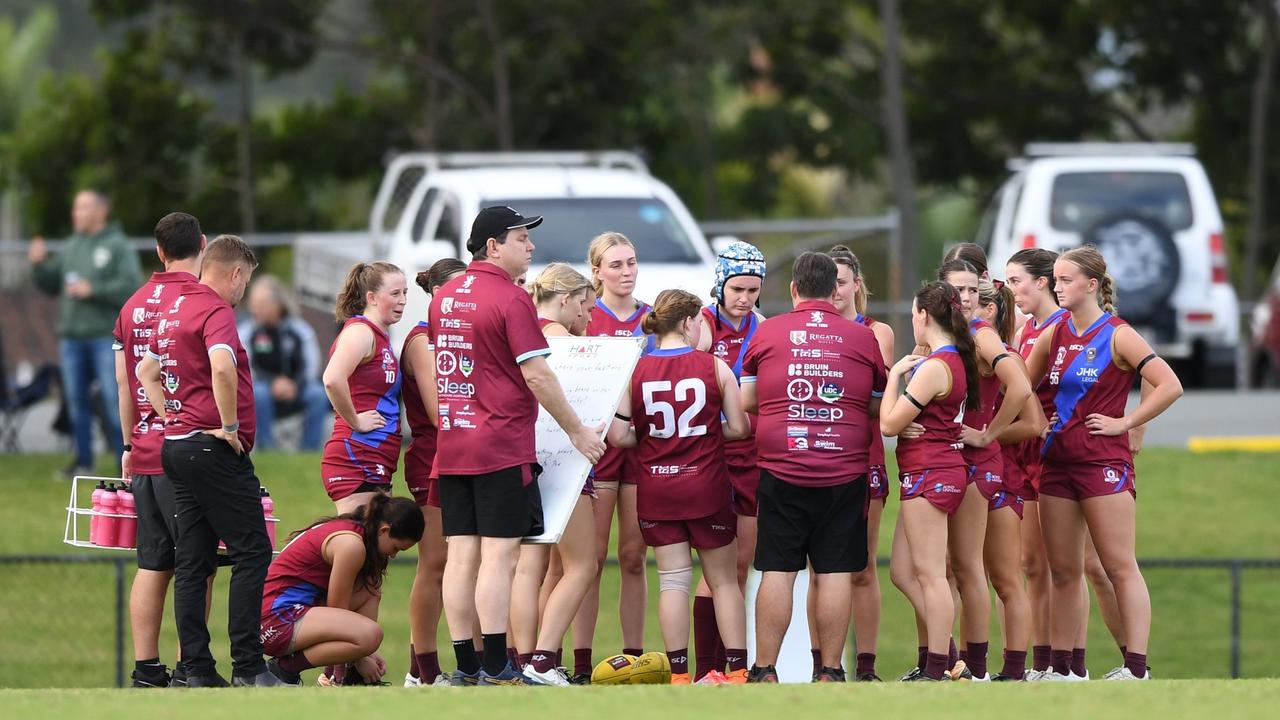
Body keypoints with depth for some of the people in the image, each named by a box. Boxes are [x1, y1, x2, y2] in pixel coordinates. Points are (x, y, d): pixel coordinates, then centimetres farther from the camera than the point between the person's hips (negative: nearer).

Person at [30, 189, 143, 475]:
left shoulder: (118, 247, -3)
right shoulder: (72, 247, 14)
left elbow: (131, 286, -13)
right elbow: (51, 284, 16)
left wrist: (93, 290, -17)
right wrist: (39, 264, -2)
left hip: (106, 335, -6)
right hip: (71, 334, 6)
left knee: (114, 398, -8)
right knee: (75, 399, 7)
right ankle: (83, 460, 14)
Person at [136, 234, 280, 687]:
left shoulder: (174, 310, 16)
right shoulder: (216, 310, -12)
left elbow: (147, 370, 27)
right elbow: (222, 367, -30)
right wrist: (230, 426, -19)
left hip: (177, 445, 9)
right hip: (214, 447, -9)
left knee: (193, 561, 8)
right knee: (252, 552, -6)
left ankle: (197, 669, 7)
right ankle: (247, 666, -10)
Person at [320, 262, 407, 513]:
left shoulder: (381, 337, 18)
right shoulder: (360, 331, -11)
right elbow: (332, 379, -28)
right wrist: (355, 422, -18)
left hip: (376, 465, 10)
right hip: (356, 457, -10)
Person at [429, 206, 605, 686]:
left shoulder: (444, 298, 12)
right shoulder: (511, 299, -11)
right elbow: (537, 377, -13)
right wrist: (577, 431, -4)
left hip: (451, 446, 7)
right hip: (503, 448, -7)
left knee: (460, 556, 6)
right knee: (499, 556, -7)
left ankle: (465, 668, 7)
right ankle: (496, 672, -9)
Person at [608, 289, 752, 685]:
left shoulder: (635, 370, -3)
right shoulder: (714, 366, -7)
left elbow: (618, 436, -6)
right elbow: (739, 428, -4)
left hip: (656, 488, 1)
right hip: (707, 487, -1)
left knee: (673, 579, 5)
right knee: (723, 580, 10)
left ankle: (678, 672, 0)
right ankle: (737, 668, 8)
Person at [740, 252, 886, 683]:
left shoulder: (767, 332, 2)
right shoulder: (863, 338, 3)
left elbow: (746, 401, 9)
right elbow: (878, 408, 12)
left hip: (780, 468, 0)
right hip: (845, 469, 0)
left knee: (777, 571, 2)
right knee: (836, 572, 2)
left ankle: (764, 670, 3)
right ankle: (830, 672, 3)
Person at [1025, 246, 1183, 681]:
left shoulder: (1117, 336, -7)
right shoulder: (1053, 337, 10)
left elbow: (1169, 386, -13)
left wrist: (1125, 423, -12)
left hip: (1104, 462, -6)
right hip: (1057, 462, 6)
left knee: (1119, 567, -7)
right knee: (1062, 571, 8)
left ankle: (1135, 668, -9)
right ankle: (1060, 667, 12)